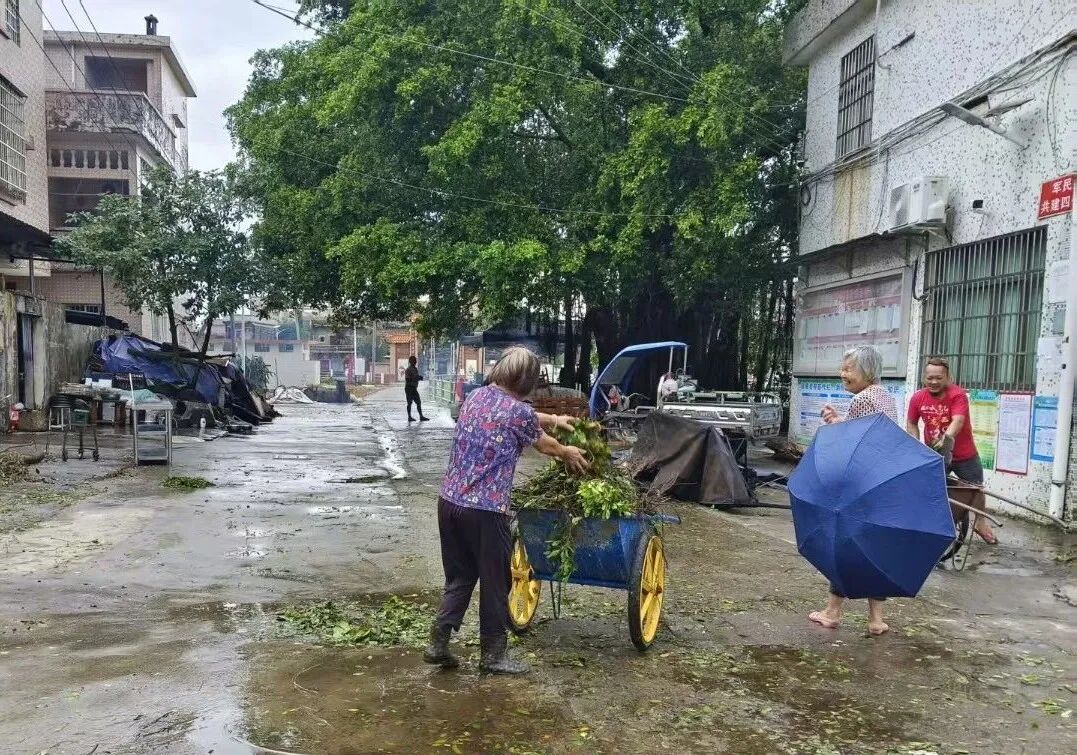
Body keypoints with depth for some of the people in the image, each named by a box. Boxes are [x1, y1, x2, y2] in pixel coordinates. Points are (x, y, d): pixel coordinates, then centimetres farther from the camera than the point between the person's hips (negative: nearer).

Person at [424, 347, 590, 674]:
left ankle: (438, 643, 17)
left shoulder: (476, 395, 9)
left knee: (459, 576, 19)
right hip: (485, 509, -7)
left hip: (450, 500, 7)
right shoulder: (518, 412, -11)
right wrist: (568, 453, 30)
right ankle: (493, 654, 20)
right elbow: (544, 444, 9)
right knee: (495, 582, 9)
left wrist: (553, 419, 40)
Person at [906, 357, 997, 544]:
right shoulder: (918, 398, -10)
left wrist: (947, 438, -55)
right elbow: (911, 423, 5)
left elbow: (958, 421, -37)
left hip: (965, 456, -1)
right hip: (934, 455, 1)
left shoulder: (957, 395, -22)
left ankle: (980, 522, 43)